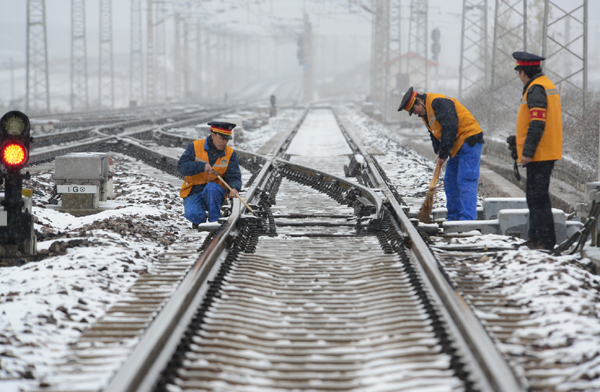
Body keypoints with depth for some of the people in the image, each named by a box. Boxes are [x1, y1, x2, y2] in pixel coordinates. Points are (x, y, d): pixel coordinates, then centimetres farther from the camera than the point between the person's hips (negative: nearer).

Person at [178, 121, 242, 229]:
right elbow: (181, 166, -12)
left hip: (216, 193, 1)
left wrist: (234, 189, -28)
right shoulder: (195, 146, -4)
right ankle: (200, 220, 9)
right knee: (193, 214, -29)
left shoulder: (230, 154, 1)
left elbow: (234, 176, -4)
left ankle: (214, 222, -20)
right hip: (194, 193, -1)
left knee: (211, 187, -35)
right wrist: (201, 166, -27)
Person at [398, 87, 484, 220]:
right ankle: (454, 217, 19)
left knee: (466, 182, -16)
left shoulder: (438, 102, -17)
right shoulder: (426, 114, 16)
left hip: (469, 141, -11)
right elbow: (435, 134, 19)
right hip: (458, 148, 11)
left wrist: (443, 153, -17)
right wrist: (439, 152, -1)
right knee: (450, 183, 12)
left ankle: (468, 219, -20)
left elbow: (450, 127, -23)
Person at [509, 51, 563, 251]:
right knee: (535, 196, 16)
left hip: (539, 154, -10)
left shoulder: (536, 89, -16)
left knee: (538, 197, -8)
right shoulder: (547, 85, 16)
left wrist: (527, 151, -21)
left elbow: (537, 123, -23)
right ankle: (535, 238, 23)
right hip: (548, 151, 10)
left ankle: (545, 240, -7)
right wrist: (521, 136, 26)